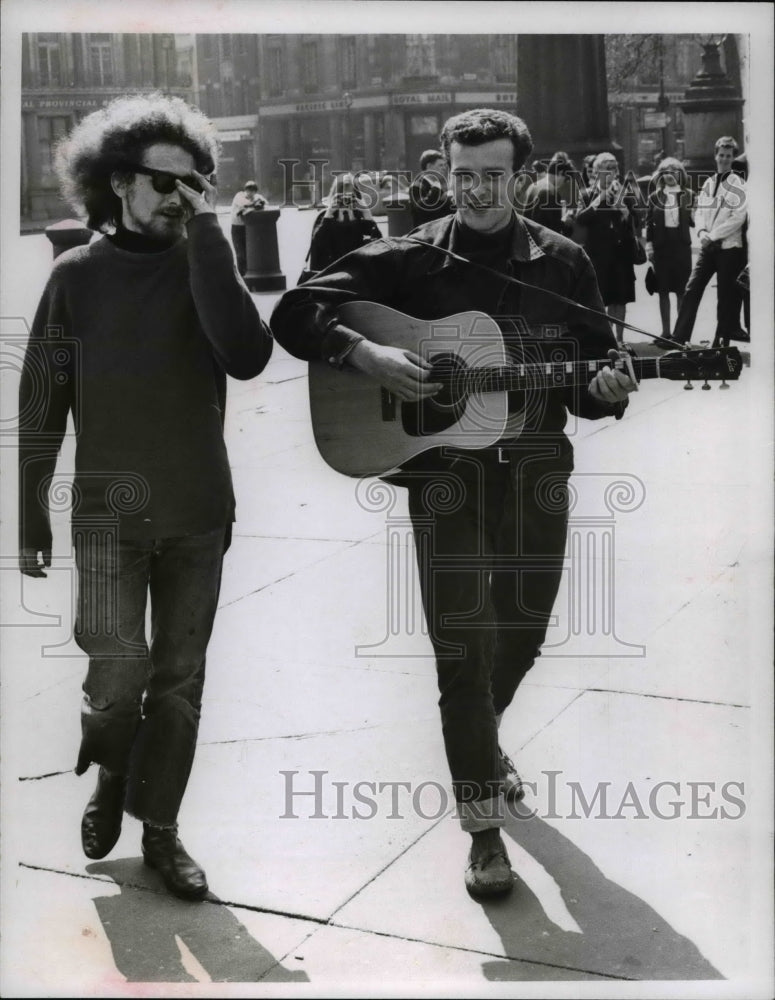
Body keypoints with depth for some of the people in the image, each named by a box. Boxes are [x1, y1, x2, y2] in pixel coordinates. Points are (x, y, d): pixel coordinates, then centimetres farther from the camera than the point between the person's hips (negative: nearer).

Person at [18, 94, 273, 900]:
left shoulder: (203, 267, 2)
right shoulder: (77, 274, 1)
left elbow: (248, 357, -18)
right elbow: (41, 404, 3)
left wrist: (206, 235, -16)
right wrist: (29, 515, 2)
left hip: (197, 509, 2)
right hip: (109, 506, -1)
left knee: (180, 678, 7)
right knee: (118, 662, -12)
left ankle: (159, 829, 22)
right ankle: (111, 771, 20)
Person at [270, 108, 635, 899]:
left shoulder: (561, 262, 6)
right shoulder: (410, 258, -1)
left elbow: (592, 372, 9)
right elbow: (295, 312, -4)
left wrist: (606, 390, -14)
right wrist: (368, 356, -20)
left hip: (536, 469, 3)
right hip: (443, 468, -3)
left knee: (522, 629, 15)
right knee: (463, 641, -4)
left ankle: (480, 738, 47)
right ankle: (483, 826, 6)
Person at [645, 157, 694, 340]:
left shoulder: (688, 195, 4)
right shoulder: (655, 197, 8)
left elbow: (694, 221, 5)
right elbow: (649, 222, 8)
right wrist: (648, 244, -1)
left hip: (682, 246, -1)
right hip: (661, 247, 1)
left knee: (682, 291, 1)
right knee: (663, 292, 5)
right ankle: (666, 332, 12)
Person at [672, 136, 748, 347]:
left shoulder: (738, 185, -5)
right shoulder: (708, 183, 13)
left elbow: (738, 217, -13)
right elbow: (699, 211, 13)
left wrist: (713, 235, -14)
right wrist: (702, 231, -6)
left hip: (729, 247, -5)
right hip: (708, 246, 5)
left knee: (726, 295, 1)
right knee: (692, 289, -3)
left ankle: (721, 341, 8)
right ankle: (679, 337, -2)